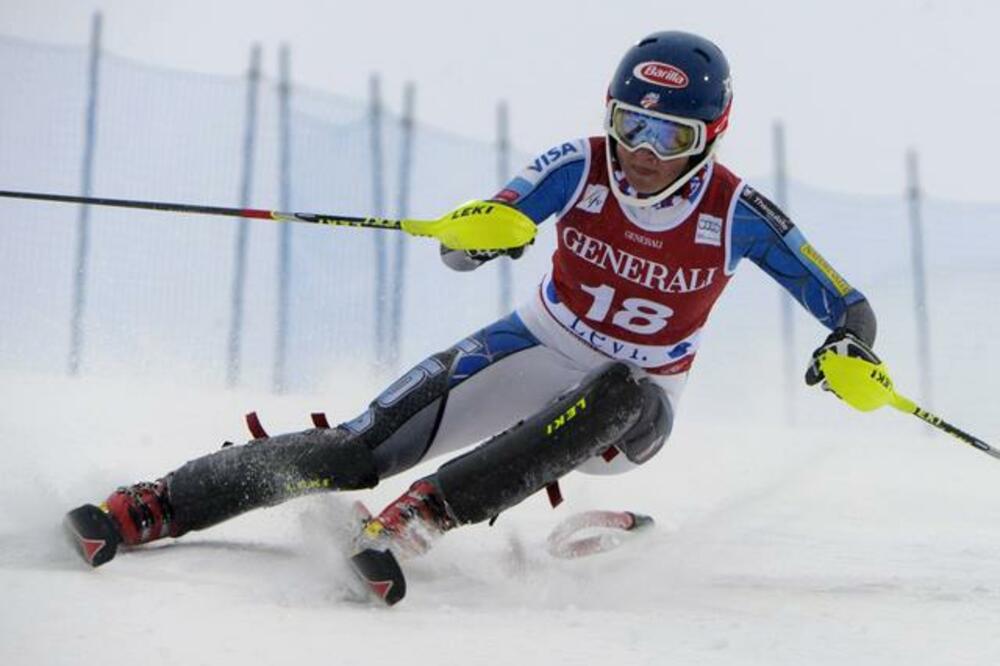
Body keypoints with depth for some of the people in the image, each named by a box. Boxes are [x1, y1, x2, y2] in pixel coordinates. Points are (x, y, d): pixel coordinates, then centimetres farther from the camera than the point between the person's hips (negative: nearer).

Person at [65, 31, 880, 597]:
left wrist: (850, 341, -37)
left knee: (621, 390, -39)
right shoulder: (580, 167, -15)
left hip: (628, 415, -1)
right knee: (362, 450, -16)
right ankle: (152, 508, -11)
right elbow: (460, 249, -18)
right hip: (541, 350, 1)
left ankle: (428, 510, -43)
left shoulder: (738, 215, -17)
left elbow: (849, 307, -13)